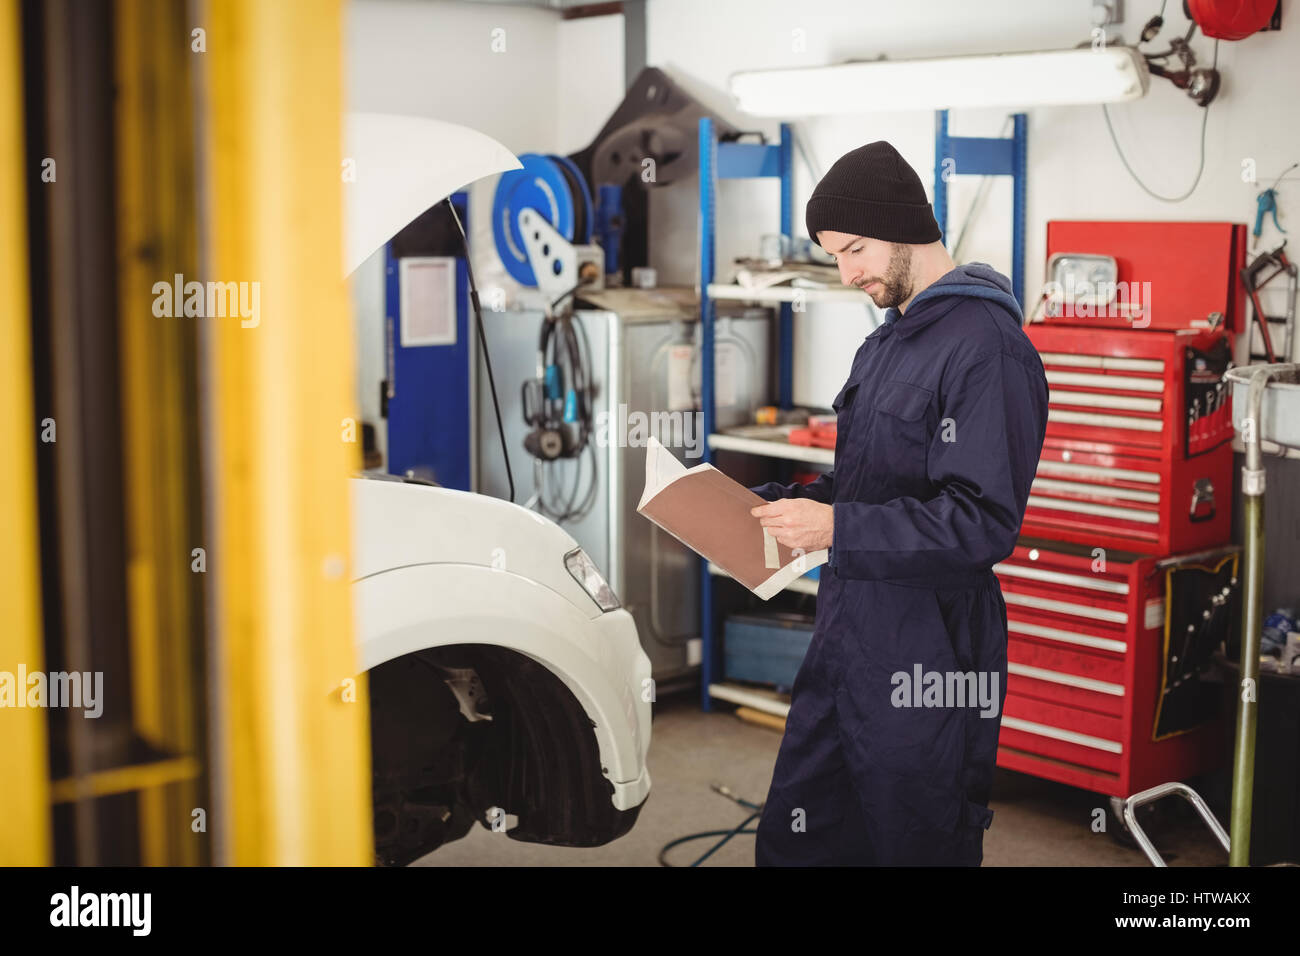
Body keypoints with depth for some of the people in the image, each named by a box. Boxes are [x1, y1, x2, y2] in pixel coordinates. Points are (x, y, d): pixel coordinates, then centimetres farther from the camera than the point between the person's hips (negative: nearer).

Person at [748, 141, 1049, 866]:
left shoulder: (986, 347, -16)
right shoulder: (885, 344, 17)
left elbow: (984, 522, -22)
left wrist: (838, 528, -22)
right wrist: (774, 505, 7)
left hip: (927, 660, -9)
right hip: (847, 639, 9)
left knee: (920, 847, 6)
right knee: (792, 840, 14)